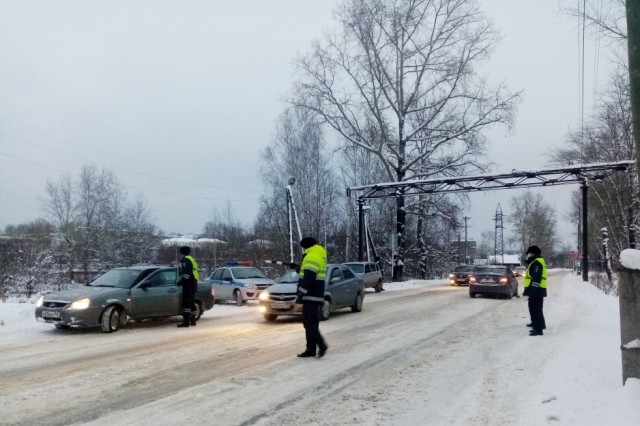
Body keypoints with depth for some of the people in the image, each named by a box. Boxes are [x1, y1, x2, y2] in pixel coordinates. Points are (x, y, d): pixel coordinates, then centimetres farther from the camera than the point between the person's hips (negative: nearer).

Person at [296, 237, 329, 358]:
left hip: (311, 297, -10)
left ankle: (321, 345, -12)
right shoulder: (319, 257, 20)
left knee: (309, 323, -8)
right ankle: (311, 349, 13)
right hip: (316, 296, 10)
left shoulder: (312, 257, -13)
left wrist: (301, 293, -19)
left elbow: (308, 278, -21)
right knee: (311, 323, 11)